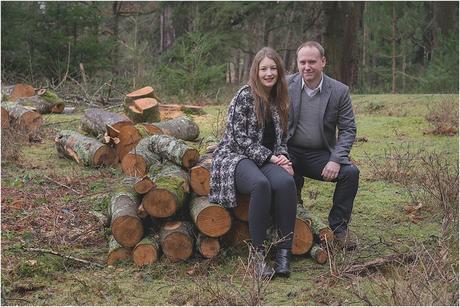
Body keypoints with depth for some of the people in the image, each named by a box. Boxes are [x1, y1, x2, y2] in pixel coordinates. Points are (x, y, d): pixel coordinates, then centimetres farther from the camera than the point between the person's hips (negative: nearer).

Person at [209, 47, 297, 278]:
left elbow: (281, 138, 21)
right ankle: (258, 253, -29)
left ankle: (284, 252, -28)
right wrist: (271, 157, -13)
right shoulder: (244, 96, -4)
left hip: (267, 160, 5)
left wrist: (282, 156, -1)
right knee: (261, 184, -39)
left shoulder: (280, 100, 16)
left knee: (286, 182, -31)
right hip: (236, 157, -5)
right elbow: (240, 138, -10)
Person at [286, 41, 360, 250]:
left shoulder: (340, 91, -2)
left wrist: (335, 160, -16)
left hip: (320, 154, 1)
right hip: (290, 152, -1)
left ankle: (338, 227, -3)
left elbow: (348, 130, -1)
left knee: (350, 172, -22)